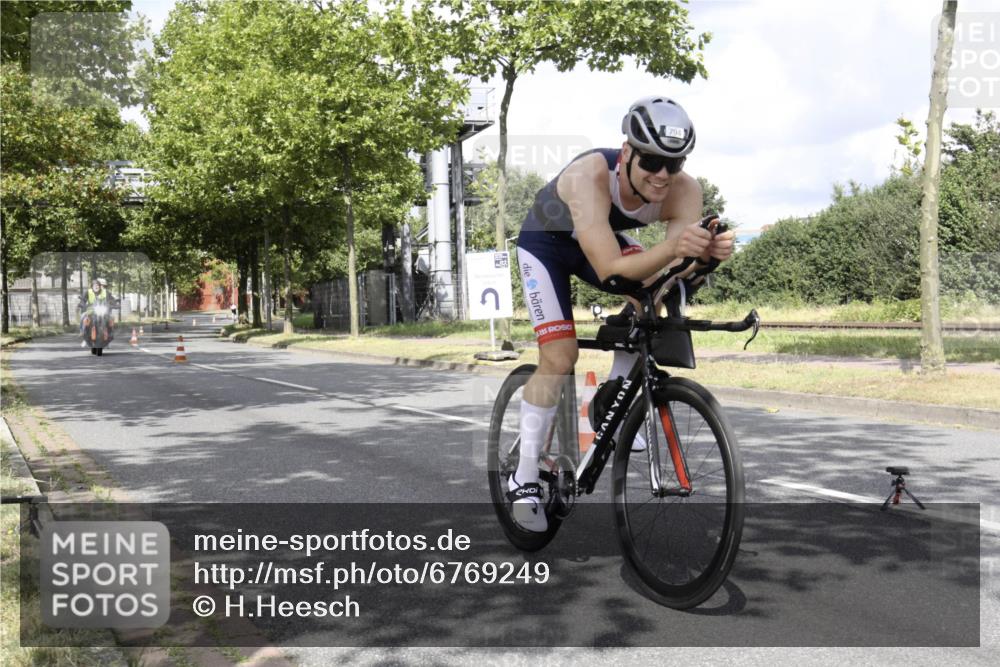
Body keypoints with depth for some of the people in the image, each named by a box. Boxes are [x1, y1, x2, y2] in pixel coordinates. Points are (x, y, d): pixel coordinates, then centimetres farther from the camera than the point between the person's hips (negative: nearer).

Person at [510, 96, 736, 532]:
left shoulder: (684, 190, -27)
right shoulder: (591, 175, -40)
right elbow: (610, 270, -48)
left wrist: (706, 252, -56)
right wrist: (673, 247, -62)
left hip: (605, 239, 4)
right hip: (546, 242, -4)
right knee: (560, 356, -15)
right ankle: (524, 479, -2)